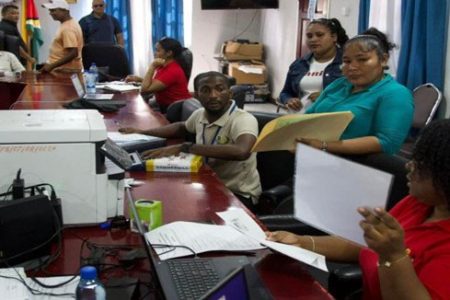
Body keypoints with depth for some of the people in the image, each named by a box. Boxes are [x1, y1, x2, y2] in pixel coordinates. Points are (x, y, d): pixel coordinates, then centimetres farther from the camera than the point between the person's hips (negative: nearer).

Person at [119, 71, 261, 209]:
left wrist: (184, 148, -40)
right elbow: (182, 127, 25)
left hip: (238, 194, -6)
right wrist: (143, 132, 17)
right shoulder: (200, 114, 0)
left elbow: (241, 152, -44)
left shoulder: (244, 120, -22)